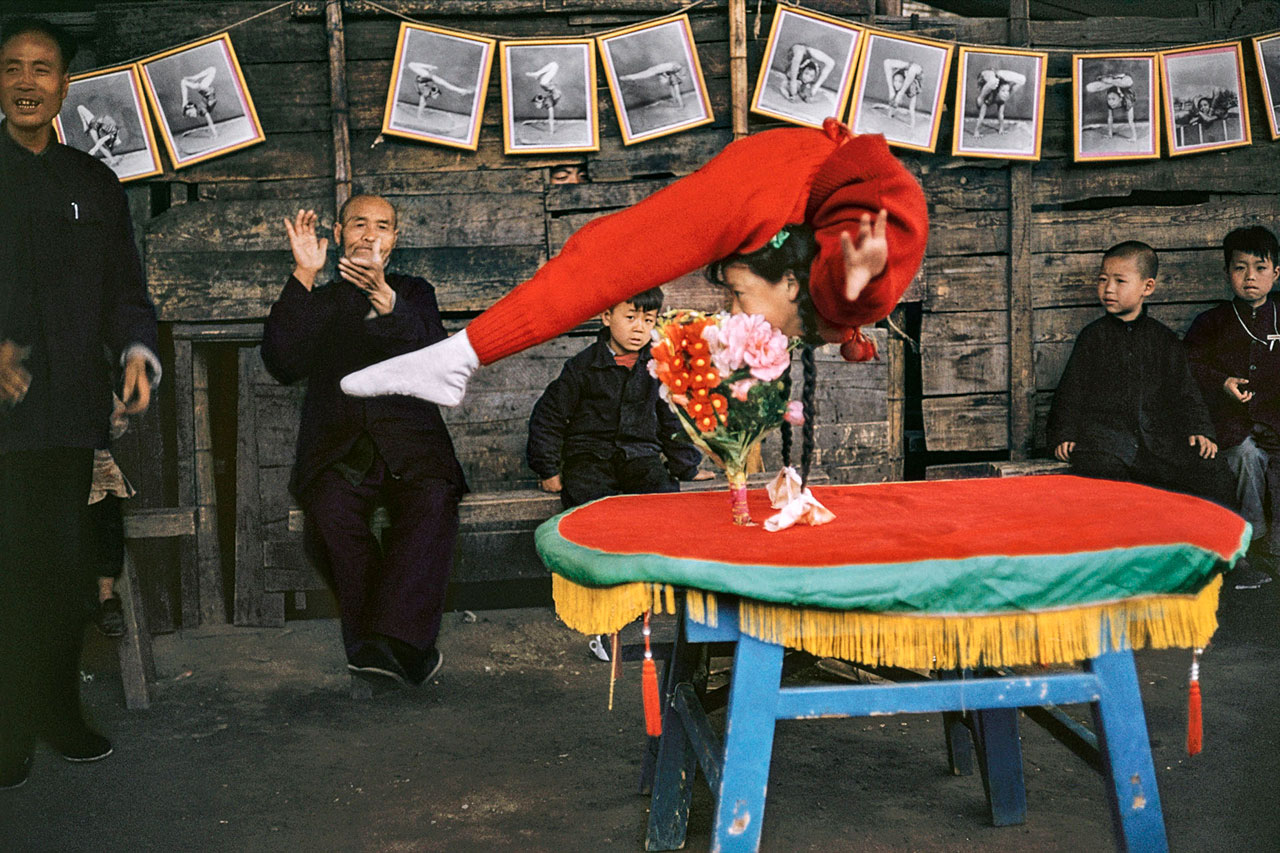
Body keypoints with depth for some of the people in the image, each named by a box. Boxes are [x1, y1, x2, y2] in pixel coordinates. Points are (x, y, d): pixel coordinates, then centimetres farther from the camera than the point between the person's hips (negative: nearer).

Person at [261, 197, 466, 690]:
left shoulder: (414, 293, 23)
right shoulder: (318, 302, 23)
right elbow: (283, 365, 2)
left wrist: (384, 297, -17)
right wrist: (304, 277, -5)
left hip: (409, 441, 0)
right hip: (337, 444, 0)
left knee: (432, 501, -33)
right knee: (330, 507, -32)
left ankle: (392, 642, -39)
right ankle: (406, 650, -26)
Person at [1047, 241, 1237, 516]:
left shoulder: (1164, 339, 14)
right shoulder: (1093, 336, 9)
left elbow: (1185, 390, 15)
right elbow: (1071, 390, 9)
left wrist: (1199, 430, 1)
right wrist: (1065, 435, -2)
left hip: (1159, 435, 2)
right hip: (1104, 431, -2)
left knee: (1214, 473, -15)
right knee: (1100, 470, -36)